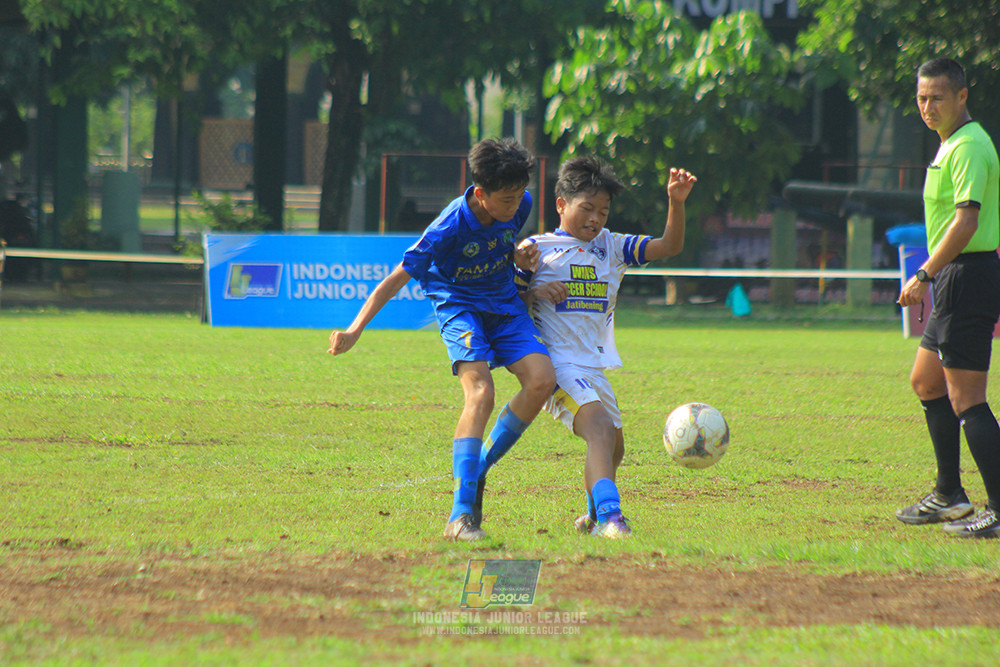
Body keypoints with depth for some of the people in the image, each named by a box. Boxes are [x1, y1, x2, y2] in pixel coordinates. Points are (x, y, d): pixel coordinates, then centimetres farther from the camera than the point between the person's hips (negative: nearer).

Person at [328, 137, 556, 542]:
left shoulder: (519, 206, -9)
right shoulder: (451, 227, -26)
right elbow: (398, 277, -23)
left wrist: (521, 254, 0)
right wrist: (356, 329, -28)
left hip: (504, 303, 6)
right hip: (459, 304, -6)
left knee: (542, 380, -18)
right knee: (480, 393, -27)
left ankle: (480, 468, 2)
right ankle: (461, 516, -32)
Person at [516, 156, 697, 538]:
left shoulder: (611, 247, 15)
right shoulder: (537, 249, 2)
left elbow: (669, 246, 10)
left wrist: (676, 202, -4)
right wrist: (536, 292, -14)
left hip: (594, 368, 7)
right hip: (558, 362, -7)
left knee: (613, 447, 19)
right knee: (600, 428, -29)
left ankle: (594, 516, 44)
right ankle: (609, 514, -44)